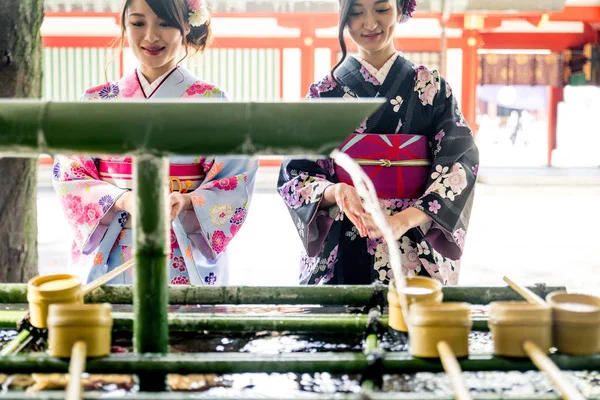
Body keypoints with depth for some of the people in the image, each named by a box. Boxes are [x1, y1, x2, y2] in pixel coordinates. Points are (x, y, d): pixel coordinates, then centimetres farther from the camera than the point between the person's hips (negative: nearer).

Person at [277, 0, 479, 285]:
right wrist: (336, 192, -23)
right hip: (340, 254, 1)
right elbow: (294, 175, 0)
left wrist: (404, 220, -26)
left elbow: (460, 164, -10)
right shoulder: (325, 92, 3)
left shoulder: (431, 87, 1)